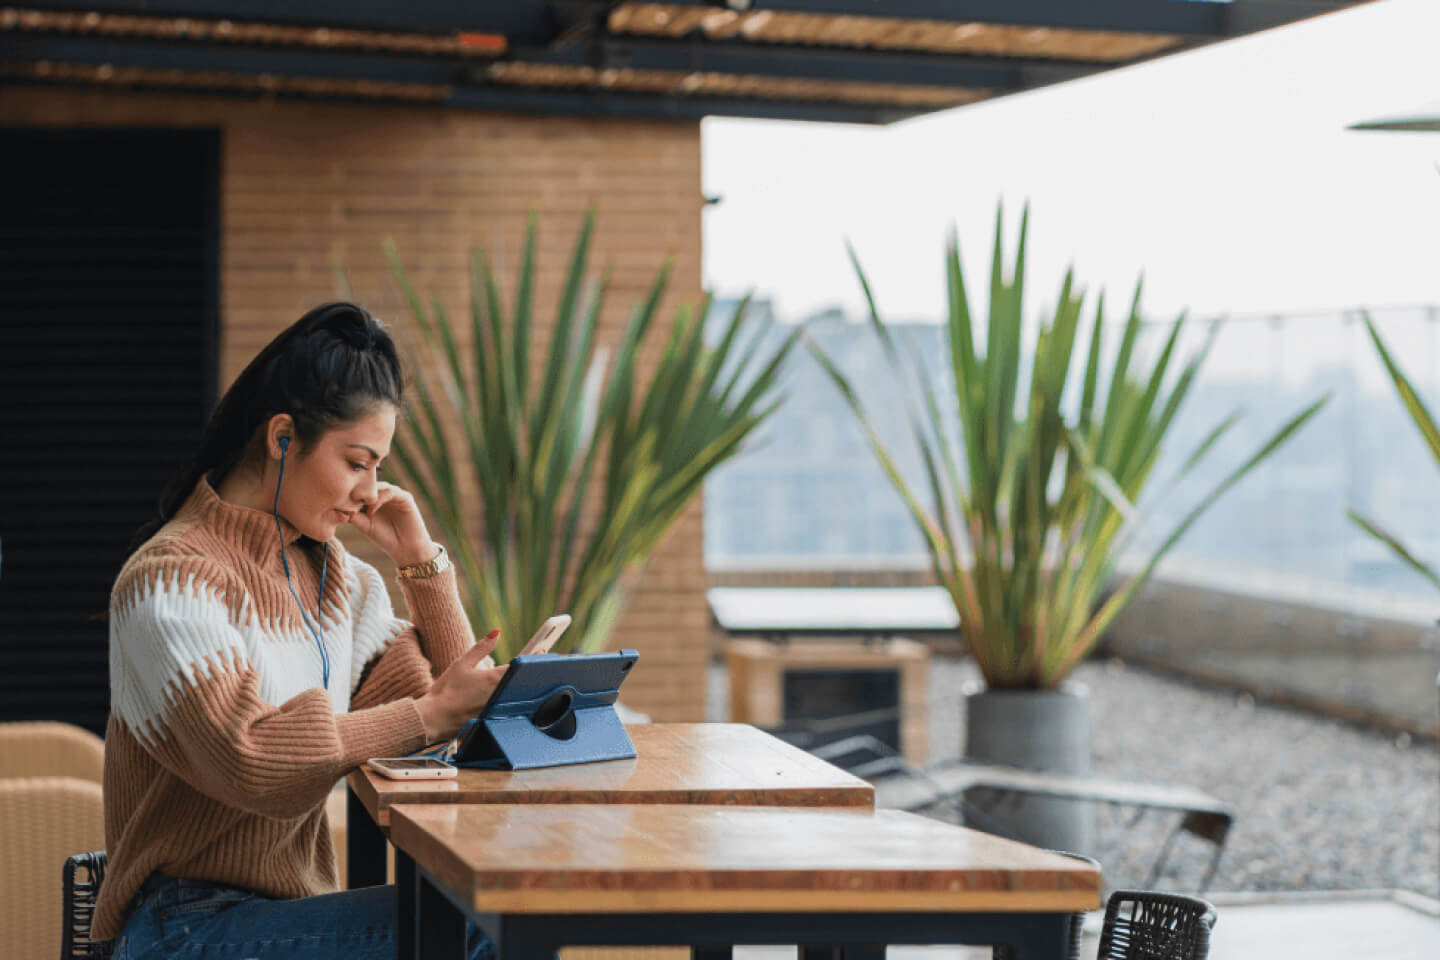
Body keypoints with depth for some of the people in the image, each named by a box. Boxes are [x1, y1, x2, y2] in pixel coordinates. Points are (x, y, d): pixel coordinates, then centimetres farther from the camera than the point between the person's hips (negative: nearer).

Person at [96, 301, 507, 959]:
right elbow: (253, 762, -24)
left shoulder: (330, 572, 13)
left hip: (299, 901, 7)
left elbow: (452, 696, 16)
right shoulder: (172, 579, -12)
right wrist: (432, 712, -20)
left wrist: (421, 559, 6)